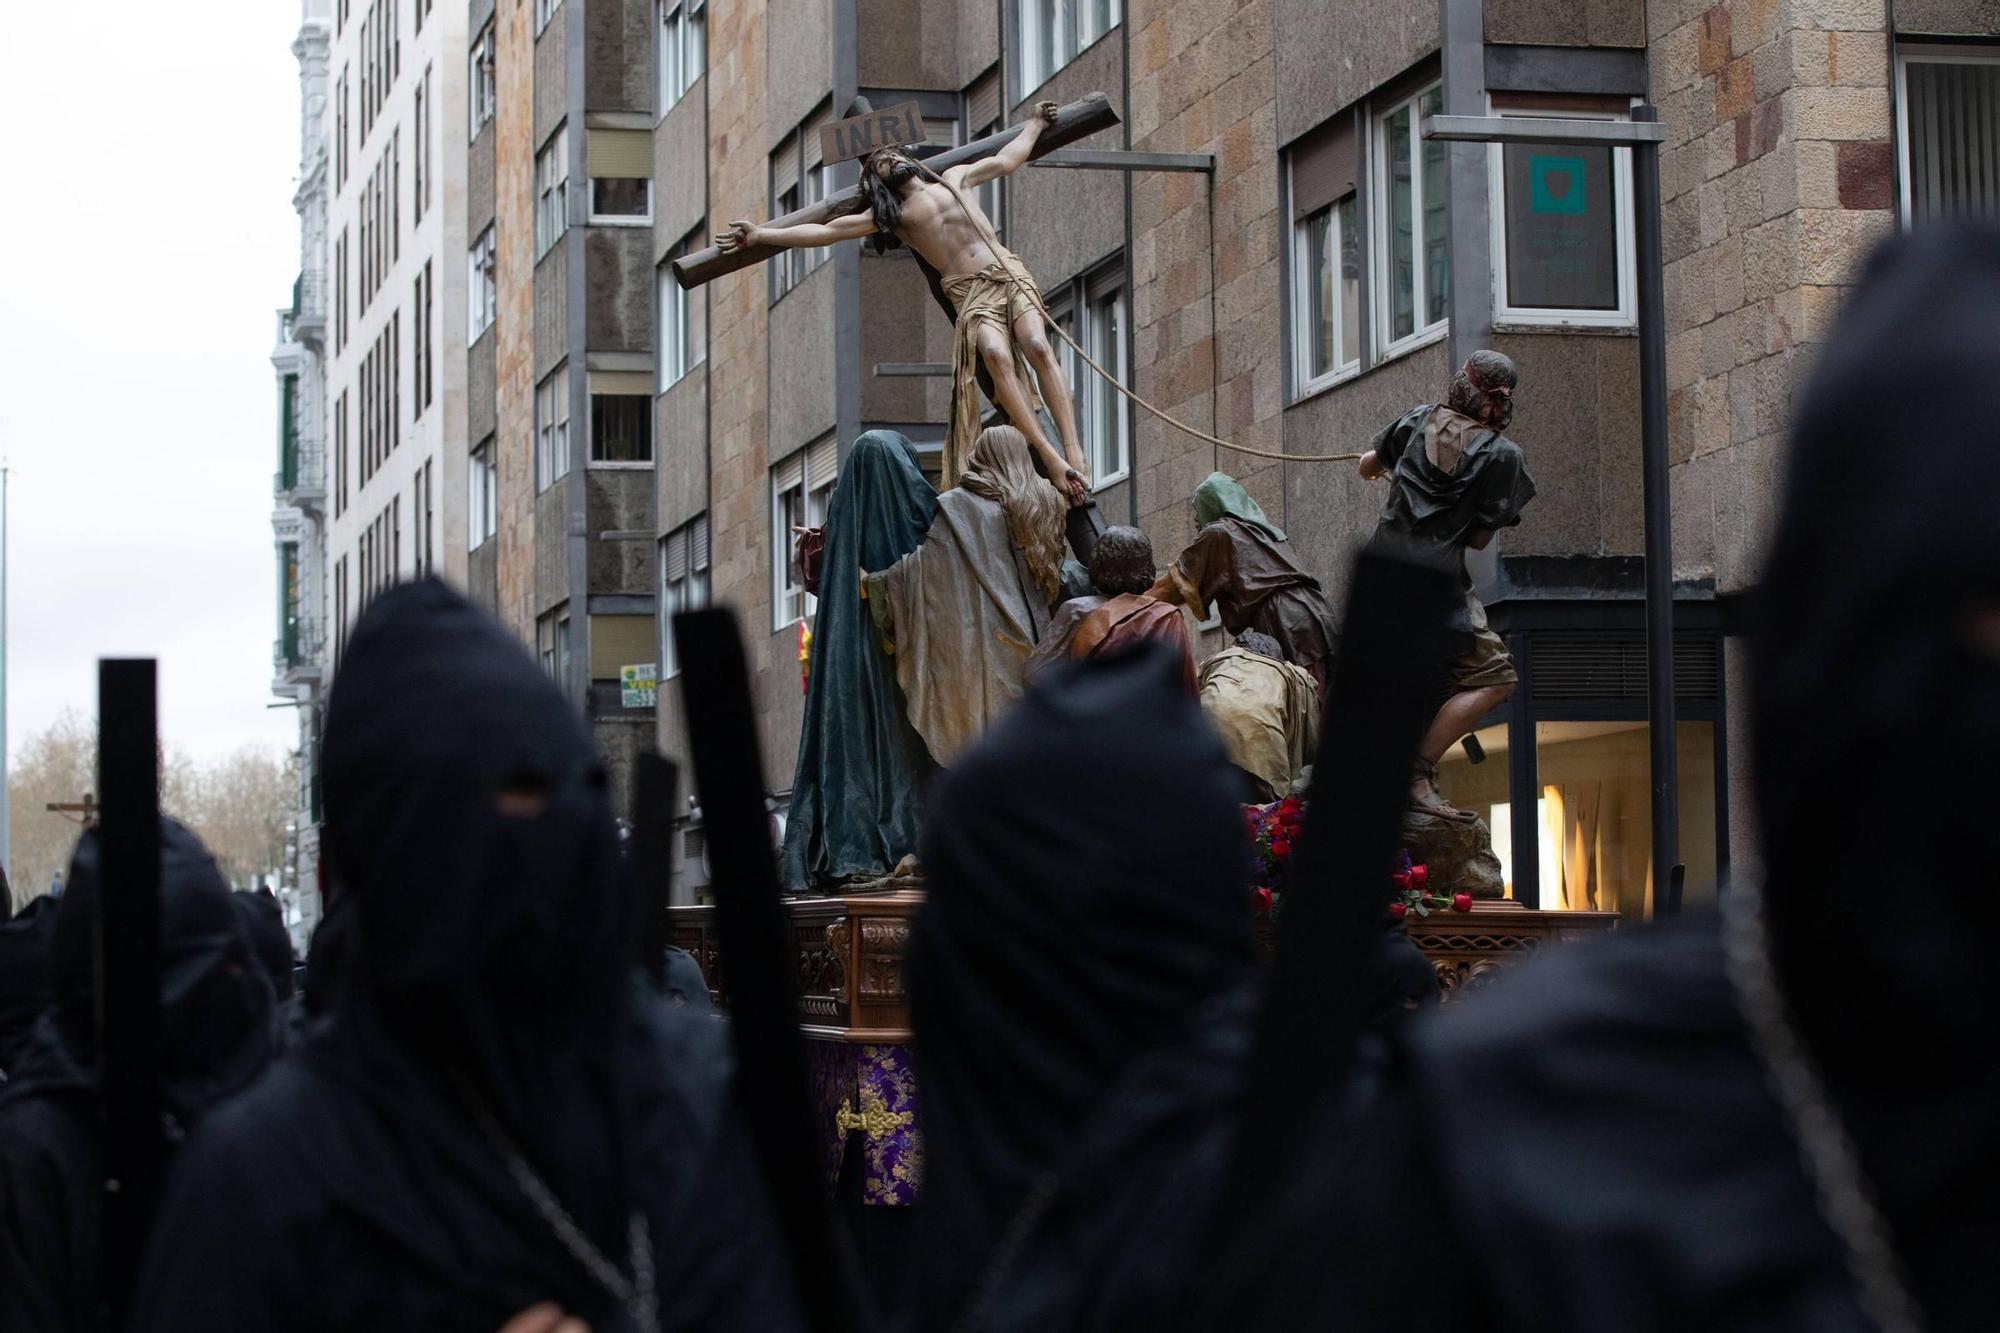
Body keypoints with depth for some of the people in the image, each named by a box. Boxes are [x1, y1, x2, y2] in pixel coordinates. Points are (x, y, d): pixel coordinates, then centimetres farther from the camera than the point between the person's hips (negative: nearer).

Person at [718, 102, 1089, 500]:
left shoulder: (956, 179, 25)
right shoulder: (891, 214, 18)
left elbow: (1006, 161, 39)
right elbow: (827, 231, 16)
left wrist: (1034, 124, 50)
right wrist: (761, 235, 12)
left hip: (1010, 274, 2)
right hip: (971, 292, -2)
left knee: (1038, 347, -24)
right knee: (995, 354, -31)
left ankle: (1074, 450, -32)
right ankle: (1048, 455, -40)